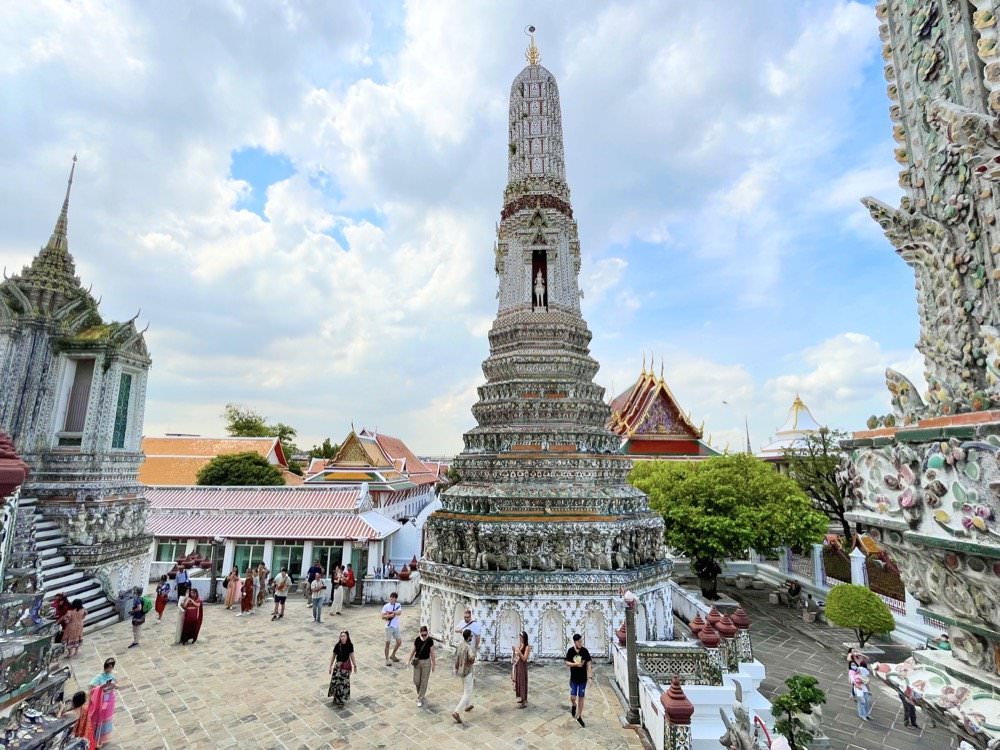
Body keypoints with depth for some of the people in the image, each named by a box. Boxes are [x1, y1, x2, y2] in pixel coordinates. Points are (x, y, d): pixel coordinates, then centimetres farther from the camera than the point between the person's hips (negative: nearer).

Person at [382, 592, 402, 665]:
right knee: (388, 643, -1)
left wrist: (390, 612, -23)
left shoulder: (398, 605, 1)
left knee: (399, 642, 10)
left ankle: (393, 655, 31)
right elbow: (382, 617, -10)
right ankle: (387, 659, 13)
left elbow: (399, 612, -17)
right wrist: (389, 616, -25)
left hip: (396, 627, 4)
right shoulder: (386, 606, -6)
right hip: (389, 627, -4)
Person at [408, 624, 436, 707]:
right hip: (417, 661, 2)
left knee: (424, 681, 3)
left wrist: (434, 664, -2)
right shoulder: (417, 640, -11)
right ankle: (421, 693, 39)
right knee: (416, 681, 9)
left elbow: (432, 653, -7)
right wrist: (409, 660, 9)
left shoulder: (430, 640, -16)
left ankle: (420, 699, 20)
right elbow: (413, 650, 4)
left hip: (426, 662, -2)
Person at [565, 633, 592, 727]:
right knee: (573, 697, -1)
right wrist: (576, 664, -23)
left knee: (581, 697, 9)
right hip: (573, 678, -1)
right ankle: (574, 705, 34)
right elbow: (567, 663, -7)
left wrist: (589, 673, -20)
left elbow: (588, 663, -5)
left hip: (583, 678, 1)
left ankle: (579, 717, 25)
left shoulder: (585, 651, -9)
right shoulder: (570, 651, -10)